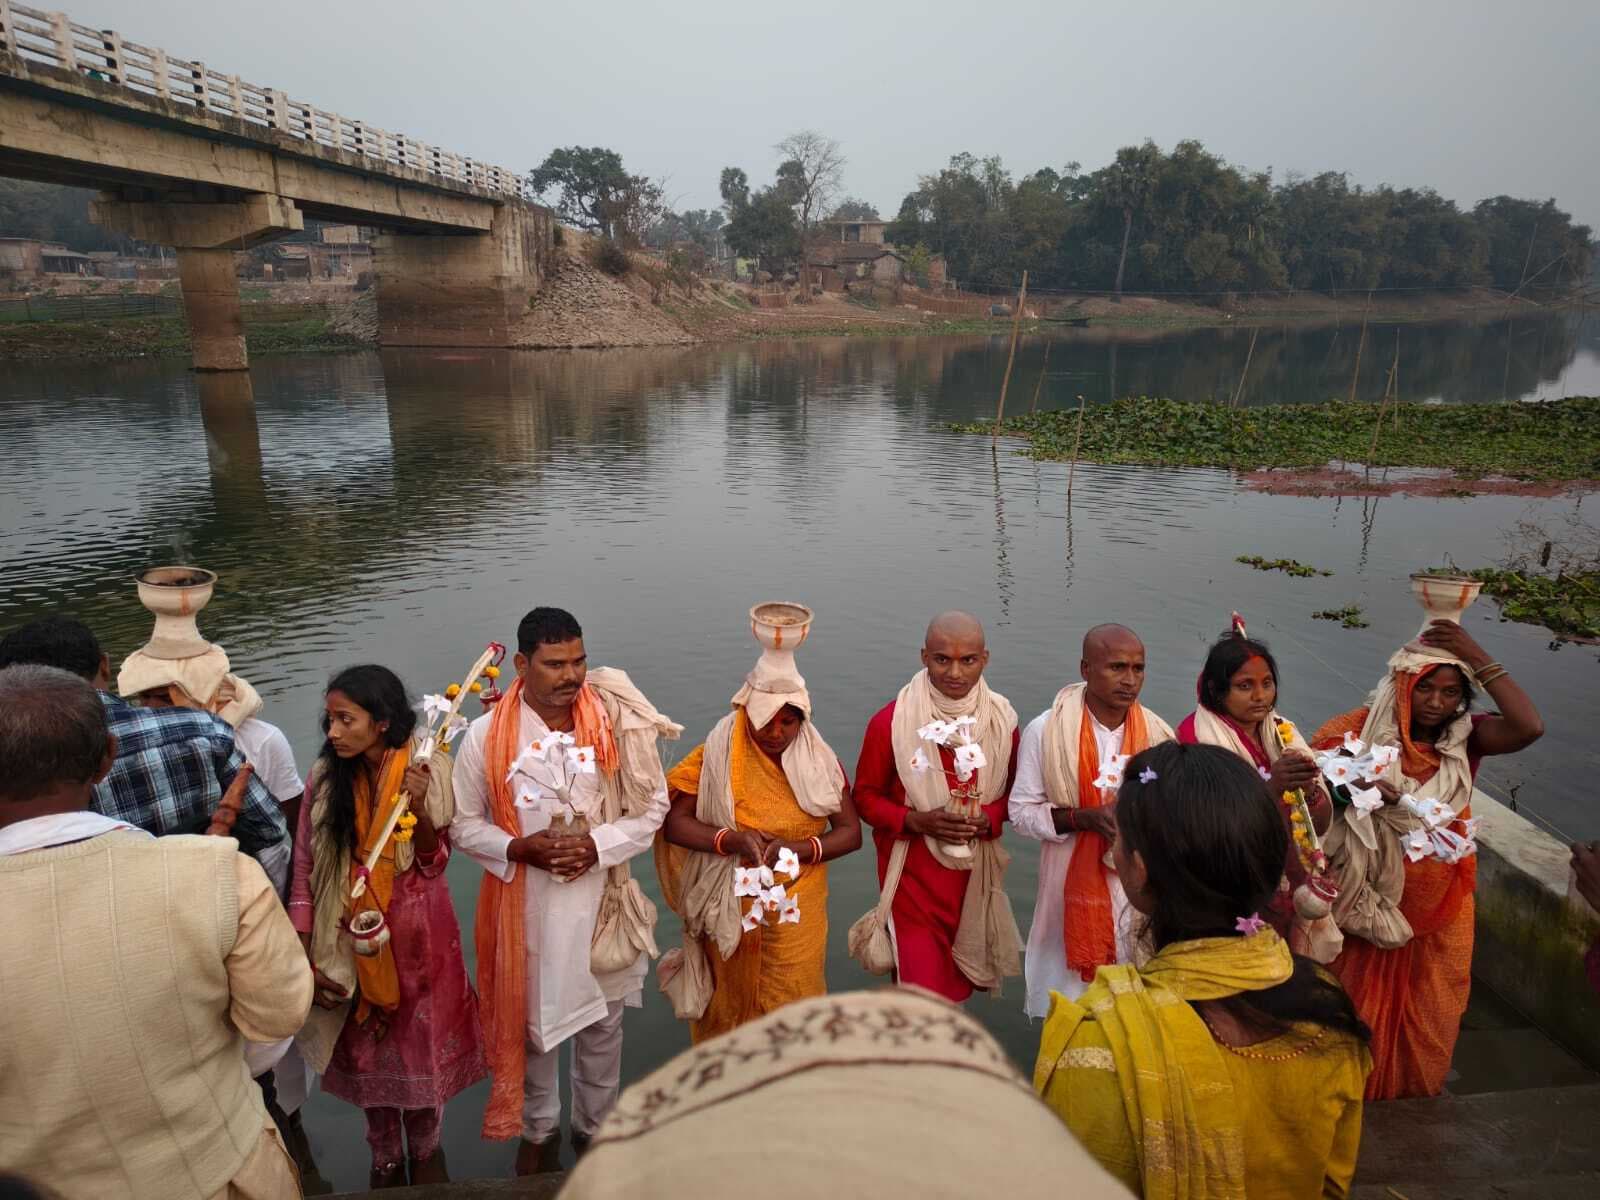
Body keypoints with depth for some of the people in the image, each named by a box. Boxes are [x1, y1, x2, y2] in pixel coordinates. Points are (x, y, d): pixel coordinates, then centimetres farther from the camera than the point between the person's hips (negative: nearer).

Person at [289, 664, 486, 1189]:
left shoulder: (427, 767, -14)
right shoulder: (325, 777, -11)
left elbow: (433, 863, -11)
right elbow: (305, 869, -4)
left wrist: (418, 808, -29)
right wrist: (305, 955, -5)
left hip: (417, 937, -1)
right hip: (352, 939, 1)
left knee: (422, 1044, 14)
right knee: (366, 1048, 16)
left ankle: (426, 1149, 41)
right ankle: (385, 1158, 41)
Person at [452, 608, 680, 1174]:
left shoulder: (618, 724, -14)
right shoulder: (486, 736, -14)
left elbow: (653, 806, -6)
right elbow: (465, 823, -4)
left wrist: (598, 845, -21)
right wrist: (519, 848, -21)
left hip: (601, 902, 1)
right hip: (526, 907, 0)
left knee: (602, 1024, 20)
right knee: (532, 1020, 20)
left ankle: (595, 1125, 47)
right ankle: (538, 1129, 46)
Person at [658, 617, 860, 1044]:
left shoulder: (818, 760, -6)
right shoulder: (717, 754, -11)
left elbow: (850, 832, -5)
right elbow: (674, 822, -12)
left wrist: (797, 848, -22)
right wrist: (731, 840, -28)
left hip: (796, 911, 1)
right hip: (730, 911, 0)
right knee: (730, 1002, 17)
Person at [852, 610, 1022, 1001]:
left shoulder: (1002, 719, -5)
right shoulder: (890, 722, -15)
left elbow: (1013, 791, 8)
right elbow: (866, 796, -4)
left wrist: (988, 819, -13)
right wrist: (916, 821, -21)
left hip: (975, 873, 4)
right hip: (913, 875, -3)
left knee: (960, 982, 19)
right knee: (921, 987, -2)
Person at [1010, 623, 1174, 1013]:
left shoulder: (1157, 733, -2)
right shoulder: (1045, 731, -11)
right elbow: (1022, 812, -8)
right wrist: (1085, 817, -21)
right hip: (1075, 888, -2)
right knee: (1074, 1004, 8)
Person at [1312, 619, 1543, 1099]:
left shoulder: (1465, 736, -10)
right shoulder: (1363, 729, -15)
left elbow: (1529, 727, -28)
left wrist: (1479, 658, -28)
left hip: (1438, 902, 2)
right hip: (1371, 898, -2)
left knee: (1426, 1005, 20)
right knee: (1360, 1000, 15)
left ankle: (1413, 1087, 45)